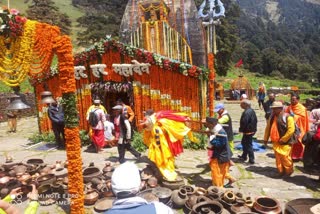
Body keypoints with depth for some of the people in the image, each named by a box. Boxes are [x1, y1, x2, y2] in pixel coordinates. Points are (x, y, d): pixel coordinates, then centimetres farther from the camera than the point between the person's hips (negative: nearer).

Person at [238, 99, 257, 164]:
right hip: (252, 130, 11)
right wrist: (254, 128, 20)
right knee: (244, 143, 23)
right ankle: (244, 156, 36)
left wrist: (241, 129, -11)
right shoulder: (252, 111, 8)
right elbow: (255, 120, 15)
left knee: (248, 145, 0)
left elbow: (244, 122, -26)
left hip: (247, 131, -11)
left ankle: (251, 159, 8)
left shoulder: (246, 112, -25)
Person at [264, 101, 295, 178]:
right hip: (275, 142, 6)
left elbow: (291, 130, -19)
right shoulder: (272, 117, 8)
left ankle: (288, 171, 23)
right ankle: (281, 171, 27)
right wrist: (265, 139, 12)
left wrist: (283, 140, -18)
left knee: (285, 157, 0)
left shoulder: (287, 117, -13)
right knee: (278, 158, 13)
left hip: (285, 142, -6)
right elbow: (268, 128, 13)